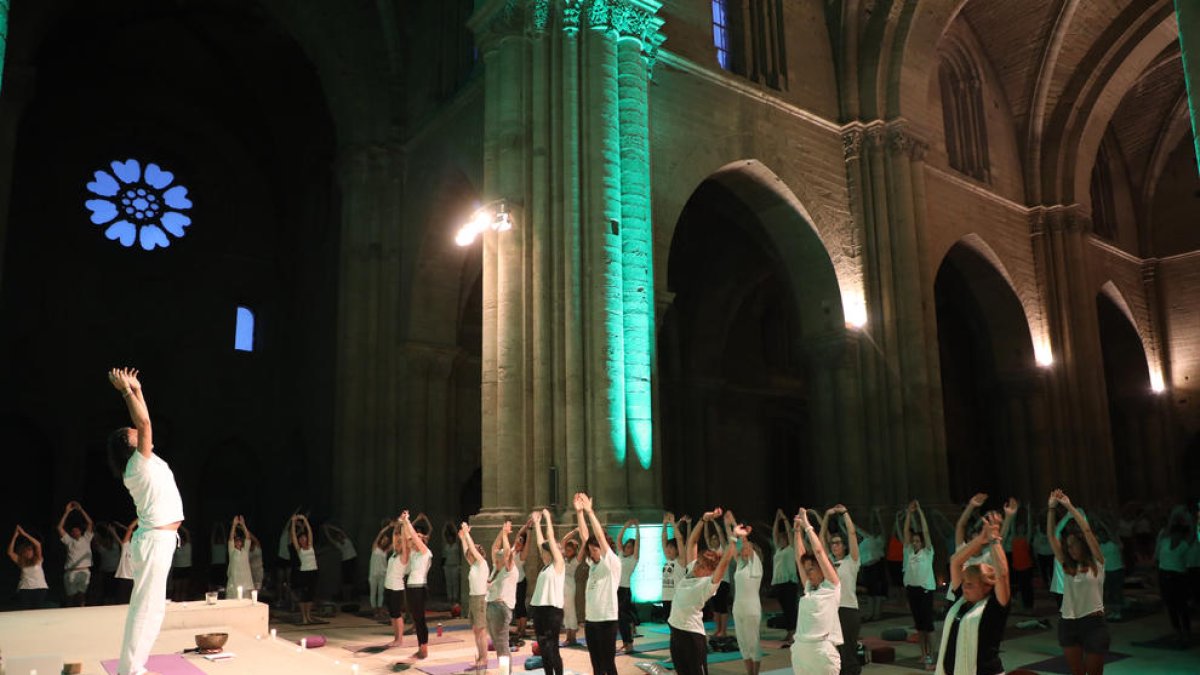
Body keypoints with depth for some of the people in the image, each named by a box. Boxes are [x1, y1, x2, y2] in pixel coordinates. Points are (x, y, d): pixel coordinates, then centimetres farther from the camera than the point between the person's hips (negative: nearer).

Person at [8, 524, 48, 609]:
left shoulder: (38, 560, 4)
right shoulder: (21, 562, 9)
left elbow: (38, 545, -12)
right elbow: (10, 552, -3)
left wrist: (24, 533, -12)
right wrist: (15, 536, -8)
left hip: (39, 588, -2)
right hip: (24, 589, 2)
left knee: (36, 610, -13)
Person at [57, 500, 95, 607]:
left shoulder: (86, 539, 14)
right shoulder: (69, 541, 12)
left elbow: (90, 523, 7)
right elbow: (60, 527, 4)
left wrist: (81, 510, 4)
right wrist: (67, 512, 1)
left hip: (85, 571, 0)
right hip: (71, 572, 0)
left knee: (82, 596, -3)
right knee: (71, 596, 0)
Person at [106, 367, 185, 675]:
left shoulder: (145, 462, 13)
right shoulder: (139, 463, -11)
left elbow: (143, 425, 22)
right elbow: (145, 423, -22)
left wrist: (136, 390, 22)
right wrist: (127, 390, -15)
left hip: (159, 539, 10)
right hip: (155, 540, -10)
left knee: (150, 606, 13)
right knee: (145, 606, -8)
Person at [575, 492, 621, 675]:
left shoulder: (612, 564, -8)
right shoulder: (593, 563, 10)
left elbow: (600, 536, -18)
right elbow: (584, 536, 6)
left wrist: (590, 511, -20)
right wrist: (579, 511, -2)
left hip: (606, 620, -7)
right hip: (590, 620, 7)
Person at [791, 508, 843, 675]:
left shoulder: (832, 587, 2)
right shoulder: (809, 588, 18)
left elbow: (819, 551, -3)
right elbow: (799, 557, 18)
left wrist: (807, 526, 3)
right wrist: (797, 530, 15)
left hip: (822, 651, -6)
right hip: (800, 650, 6)